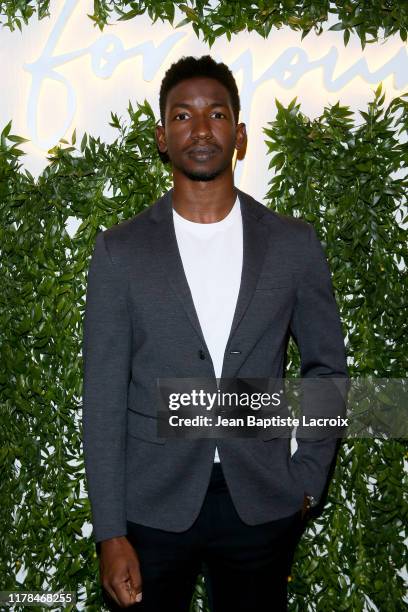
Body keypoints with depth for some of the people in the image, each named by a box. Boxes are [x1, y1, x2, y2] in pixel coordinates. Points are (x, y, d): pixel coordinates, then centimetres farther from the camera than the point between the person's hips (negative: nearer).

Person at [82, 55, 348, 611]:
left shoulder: (294, 244, -1)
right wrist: (111, 534, -6)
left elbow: (326, 365, 9)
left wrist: (307, 480, 2)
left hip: (261, 505, 1)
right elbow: (104, 398, -4)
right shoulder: (120, 250, -3)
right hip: (152, 507, -1)